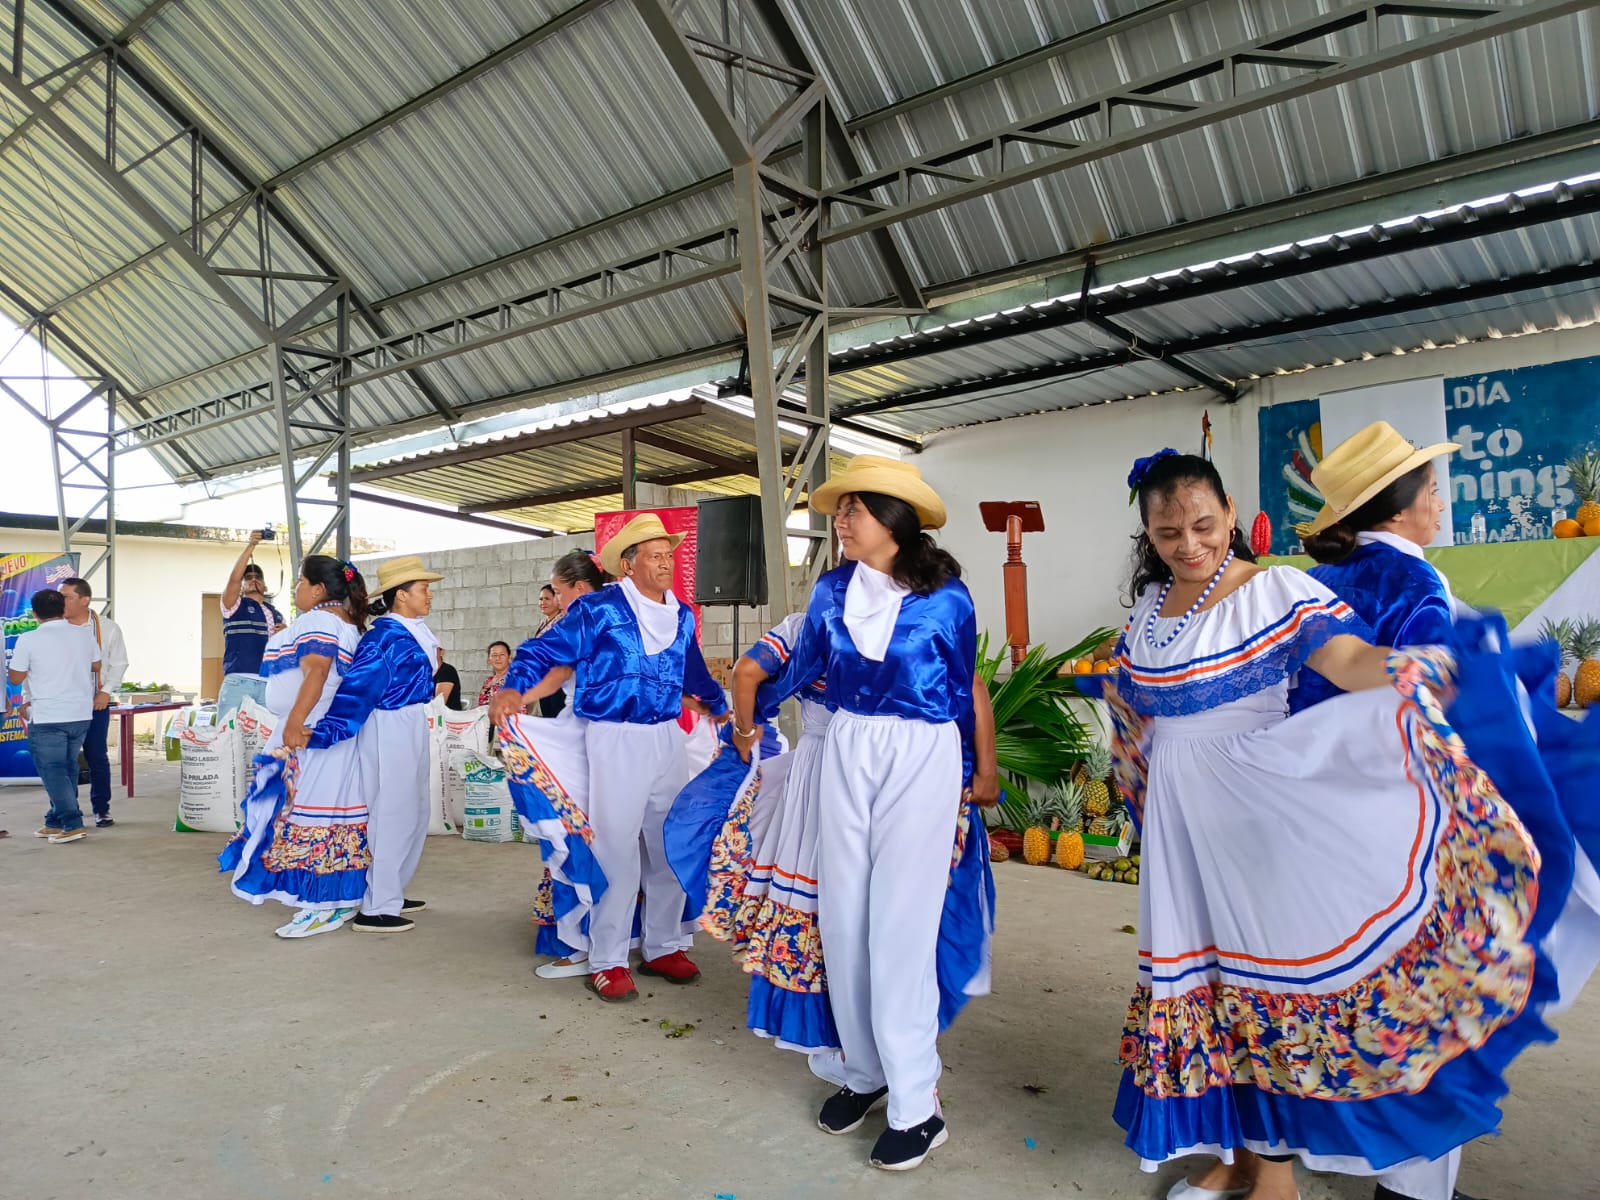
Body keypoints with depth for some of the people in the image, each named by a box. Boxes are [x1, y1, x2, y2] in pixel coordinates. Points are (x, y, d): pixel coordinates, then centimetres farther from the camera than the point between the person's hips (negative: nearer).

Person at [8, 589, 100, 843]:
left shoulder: (28, 640, -10)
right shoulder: (83, 636, 4)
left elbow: (15, 678, -4)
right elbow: (96, 666, 20)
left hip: (47, 717, -5)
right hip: (81, 714, 5)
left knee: (52, 771, 0)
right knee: (67, 768, 14)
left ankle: (73, 823, -6)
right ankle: (56, 822, 21)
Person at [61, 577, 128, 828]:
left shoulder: (108, 628, -1)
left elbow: (119, 663, 4)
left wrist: (106, 692, -7)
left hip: (96, 702, -1)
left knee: (97, 757, 3)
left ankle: (102, 809, 14)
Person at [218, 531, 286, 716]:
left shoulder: (276, 614, 23)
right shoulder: (234, 605, 10)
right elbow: (233, 578, -9)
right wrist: (251, 546, -15)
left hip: (269, 684, 4)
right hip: (238, 682, -4)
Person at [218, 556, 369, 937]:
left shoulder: (316, 621, -12)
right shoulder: (348, 622, 18)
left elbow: (316, 671, -26)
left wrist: (295, 722, -31)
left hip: (311, 733, -10)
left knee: (309, 808, -7)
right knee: (331, 808, 12)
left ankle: (323, 905, -4)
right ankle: (341, 897, 17)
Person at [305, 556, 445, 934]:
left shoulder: (412, 631, 7)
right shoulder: (386, 637, -19)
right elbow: (357, 687, -25)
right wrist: (322, 733, -26)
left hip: (410, 727, 10)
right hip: (390, 730, -10)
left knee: (413, 814, 17)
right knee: (391, 816, -3)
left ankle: (390, 893, 30)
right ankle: (375, 909, 7)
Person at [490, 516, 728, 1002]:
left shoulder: (682, 616, 12)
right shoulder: (599, 610, -5)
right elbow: (543, 651, -6)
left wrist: (724, 707, 30)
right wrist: (513, 689, -21)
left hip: (669, 739, 6)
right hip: (616, 740, -6)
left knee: (672, 845, 11)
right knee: (617, 847, -4)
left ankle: (664, 947, 25)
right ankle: (607, 961, 9)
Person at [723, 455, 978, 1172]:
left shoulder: (946, 597, -6)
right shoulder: (833, 589, 4)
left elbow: (961, 692, 5)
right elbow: (803, 664, 19)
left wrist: (965, 778, 12)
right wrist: (754, 714, 32)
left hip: (921, 756, -4)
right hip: (846, 750, 5)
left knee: (901, 923, -4)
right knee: (842, 916, 7)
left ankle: (916, 1106, 10)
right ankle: (865, 1073, 25)